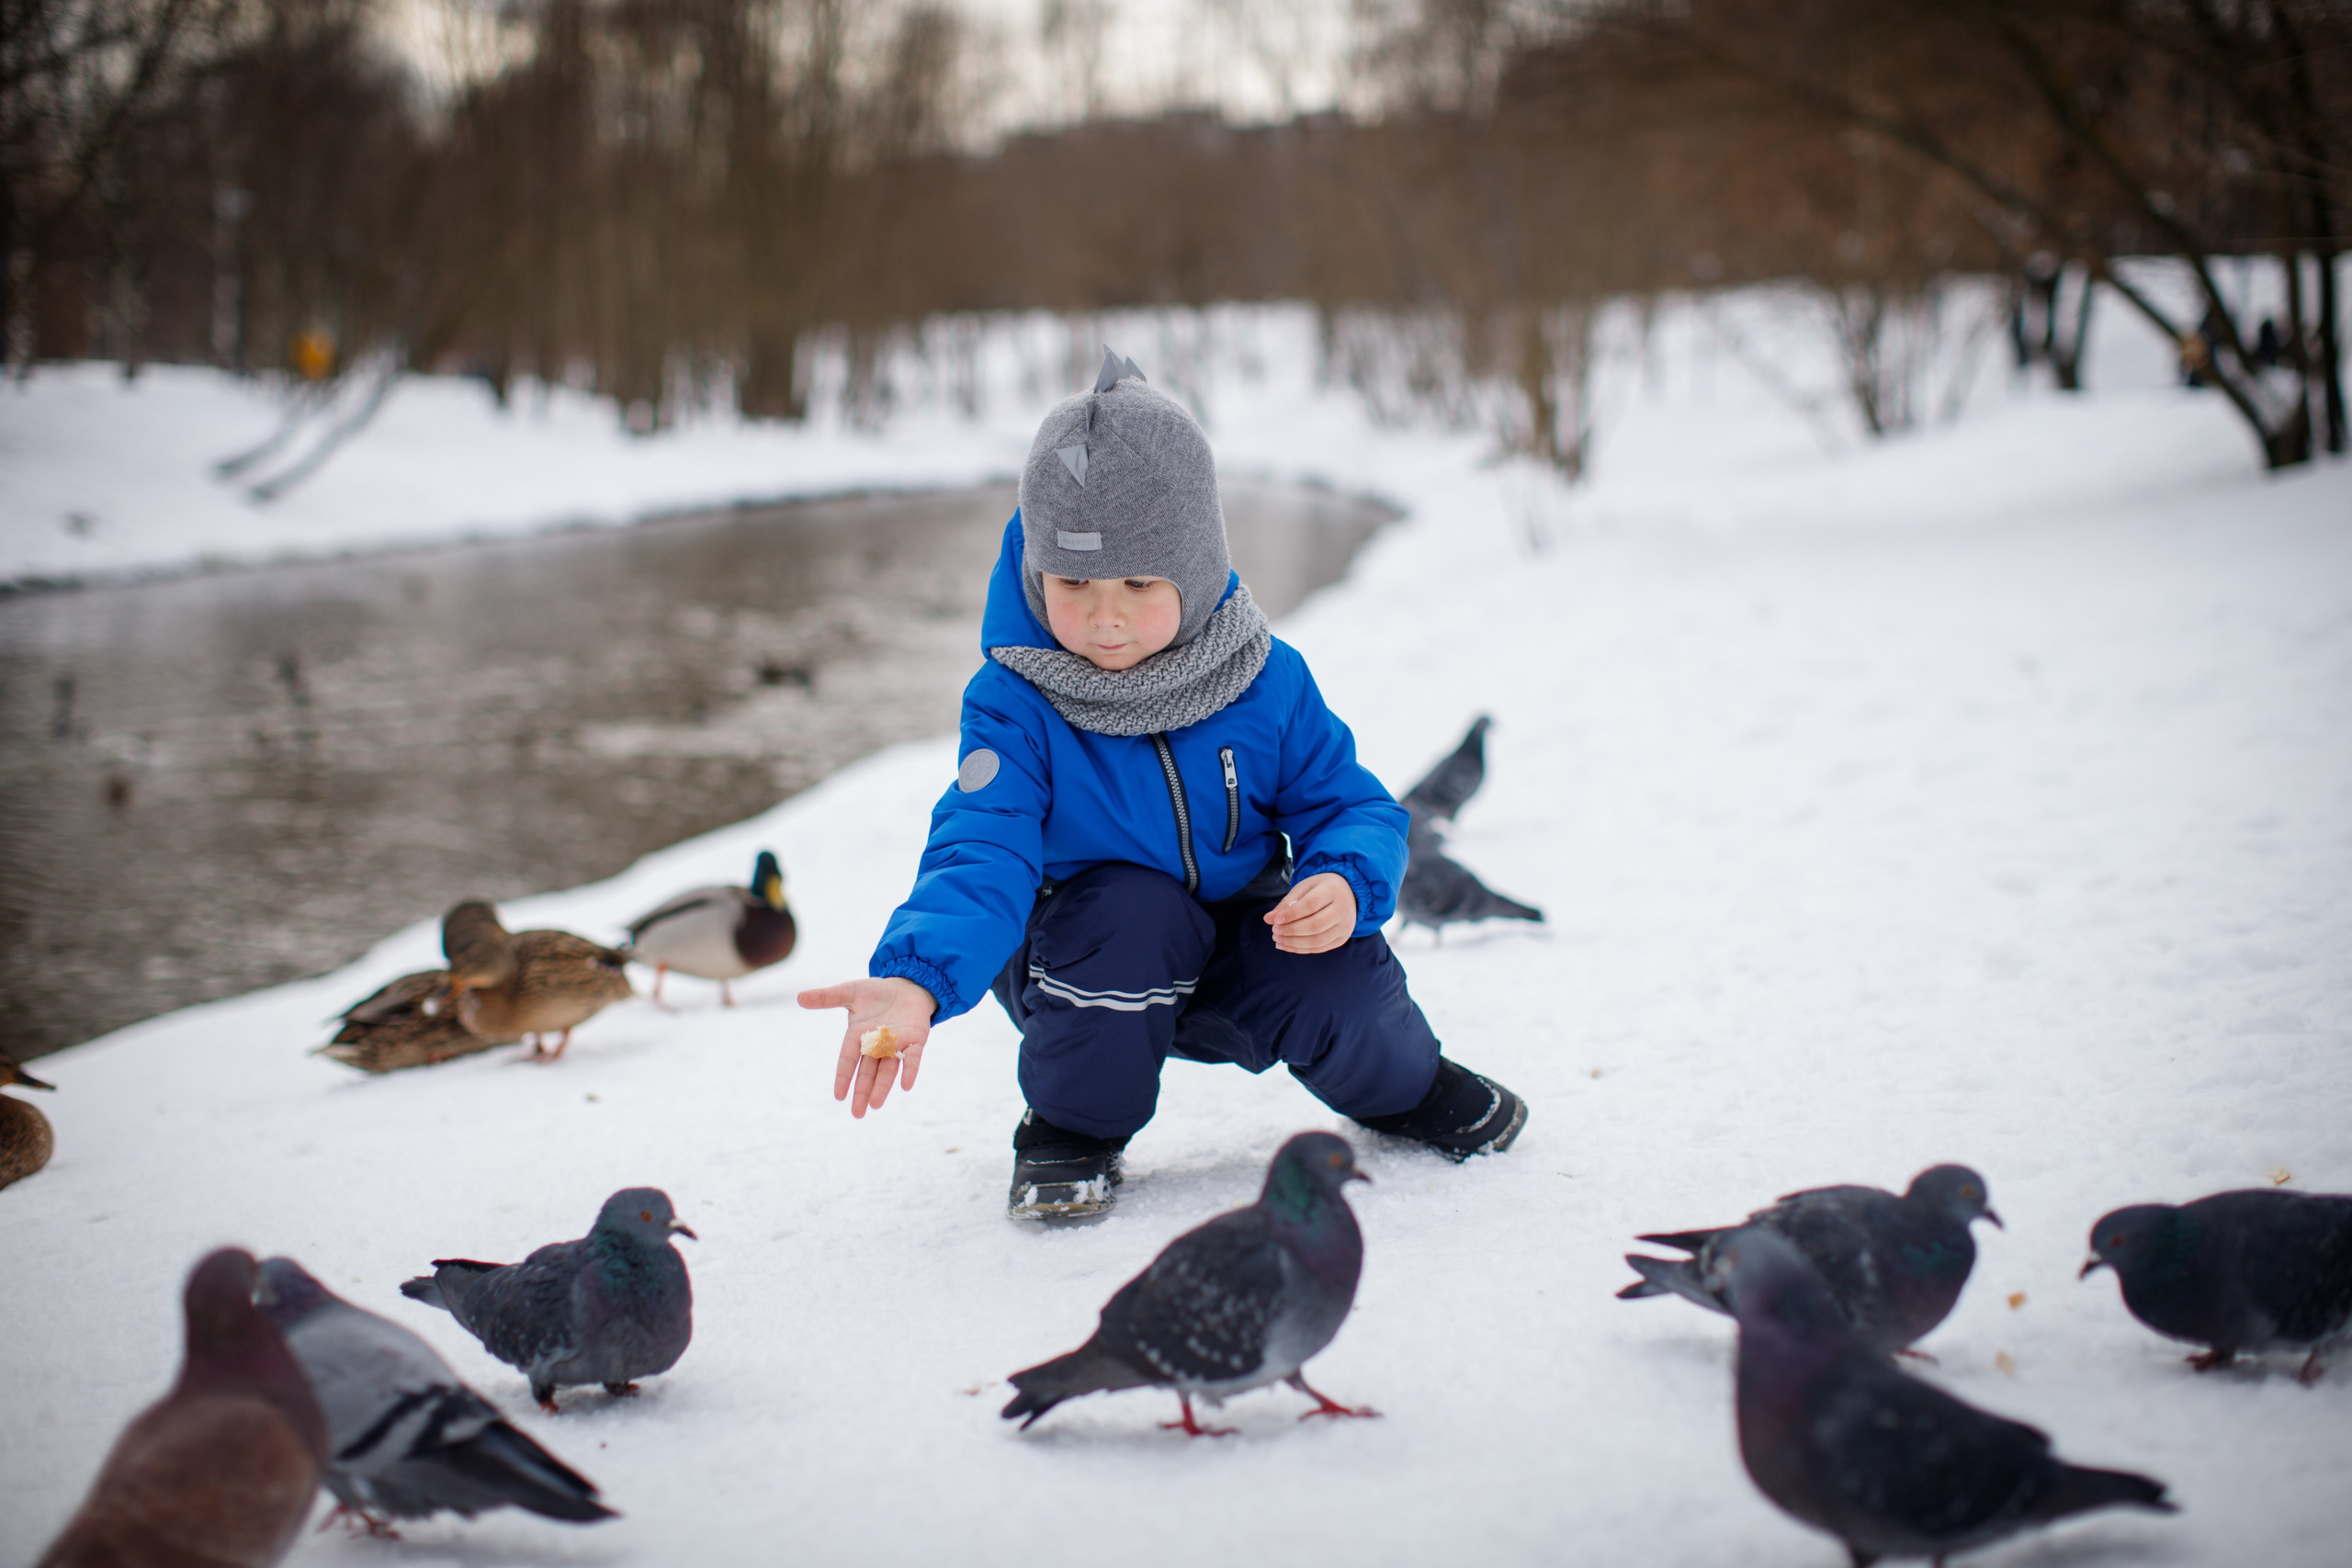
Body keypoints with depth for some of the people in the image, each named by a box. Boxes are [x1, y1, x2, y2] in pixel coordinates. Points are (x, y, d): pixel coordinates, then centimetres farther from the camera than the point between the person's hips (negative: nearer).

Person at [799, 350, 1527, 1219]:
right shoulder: (1017, 705, -20)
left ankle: (1403, 1085, 15)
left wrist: (1346, 886, -30)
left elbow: (1349, 804, -5)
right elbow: (981, 857, -29)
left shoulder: (1265, 680, -11)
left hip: (1242, 938, 2)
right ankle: (1073, 1127, -7)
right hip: (1084, 954, -2)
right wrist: (916, 979, -50)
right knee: (1130, 911, -35)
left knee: (1342, 983, -26)